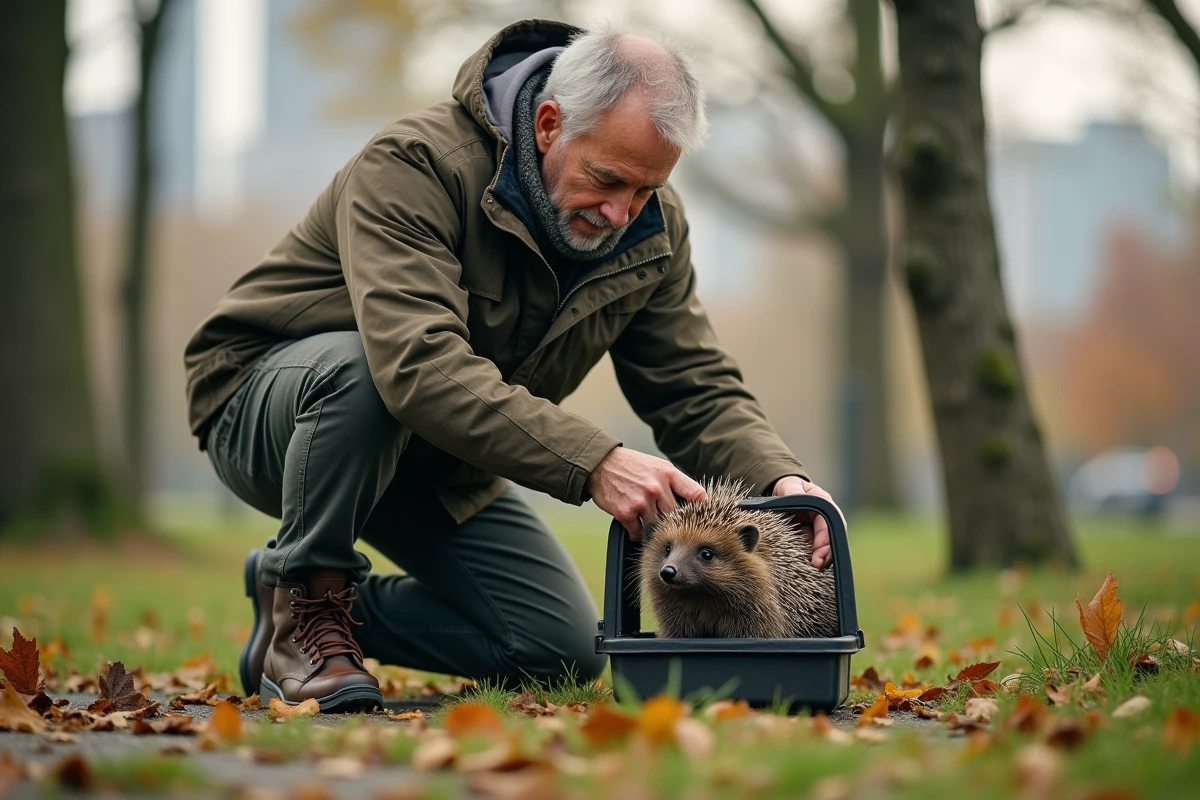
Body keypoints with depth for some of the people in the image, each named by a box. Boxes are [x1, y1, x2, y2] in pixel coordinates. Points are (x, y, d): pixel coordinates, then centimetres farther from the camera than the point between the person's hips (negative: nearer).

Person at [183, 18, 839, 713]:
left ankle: (335, 604, 13)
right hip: (266, 406, -6)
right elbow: (420, 365, -45)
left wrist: (781, 480, -30)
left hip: (436, 460, 6)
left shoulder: (654, 228, -9)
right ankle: (305, 595, -16)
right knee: (360, 367, -41)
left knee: (565, 649, -6)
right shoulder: (415, 166, -31)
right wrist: (594, 463, -52)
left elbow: (699, 389, -8)